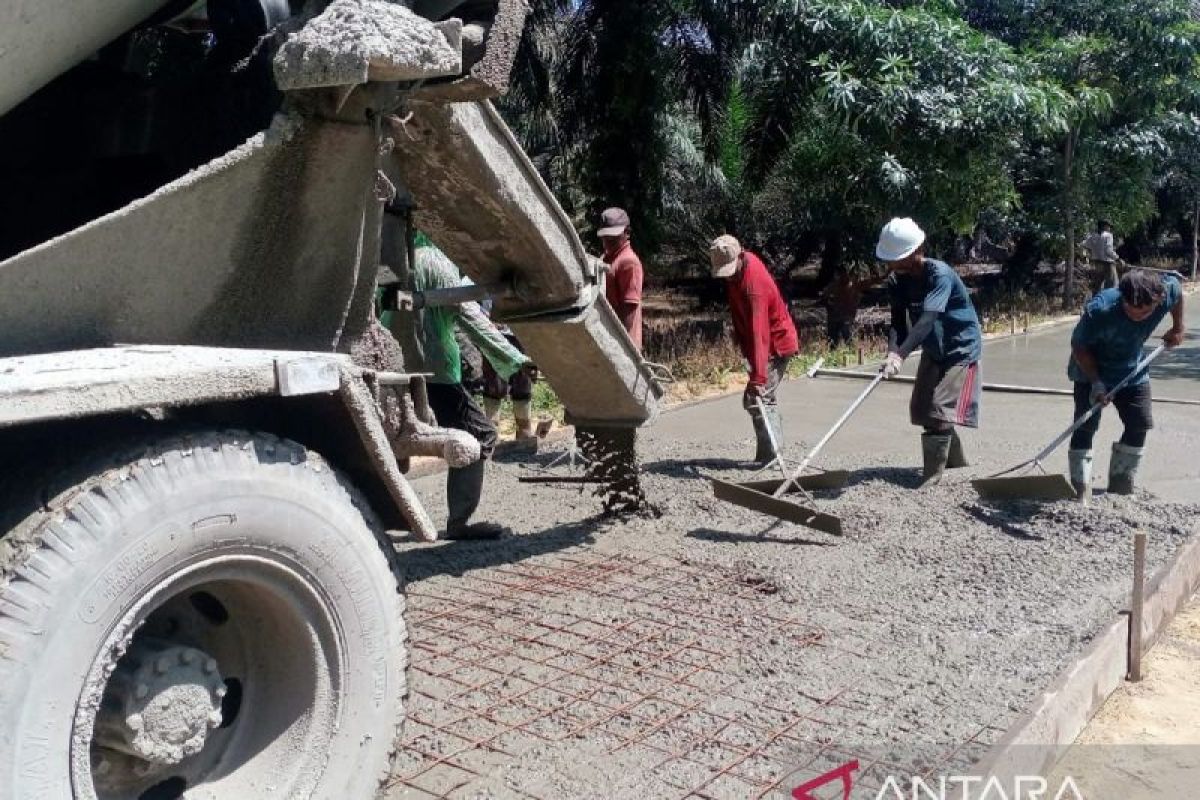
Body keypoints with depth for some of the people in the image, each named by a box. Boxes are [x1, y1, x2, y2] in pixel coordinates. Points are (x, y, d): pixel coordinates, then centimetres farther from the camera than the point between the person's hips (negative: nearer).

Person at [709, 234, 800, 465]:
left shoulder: (754, 283, -31)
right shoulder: (739, 265, -3)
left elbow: (758, 333, -39)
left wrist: (758, 376, -44)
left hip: (776, 344, -10)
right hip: (773, 341, 10)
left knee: (755, 398, -14)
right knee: (766, 398, 14)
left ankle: (769, 454, -11)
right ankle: (772, 451, 22)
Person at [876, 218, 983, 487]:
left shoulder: (940, 274, -29)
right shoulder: (897, 282, -9)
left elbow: (927, 319, -41)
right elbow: (898, 323, -12)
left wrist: (900, 356, -53)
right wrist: (892, 353, -33)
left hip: (961, 349, -7)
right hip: (933, 350, 8)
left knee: (939, 411, -16)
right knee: (921, 409, 13)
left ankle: (932, 480, -11)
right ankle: (955, 461, 34)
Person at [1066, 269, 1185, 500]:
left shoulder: (1167, 291, -25)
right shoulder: (1099, 310, -37)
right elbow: (1079, 347, -23)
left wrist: (1178, 328, 10)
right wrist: (1096, 382, -30)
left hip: (1132, 371, 5)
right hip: (1092, 371, -5)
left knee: (1139, 426, 4)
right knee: (1085, 429, -12)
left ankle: (1121, 487, 18)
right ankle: (1081, 494, -8)